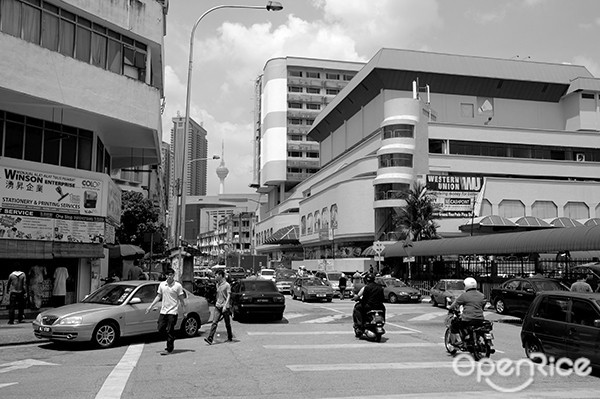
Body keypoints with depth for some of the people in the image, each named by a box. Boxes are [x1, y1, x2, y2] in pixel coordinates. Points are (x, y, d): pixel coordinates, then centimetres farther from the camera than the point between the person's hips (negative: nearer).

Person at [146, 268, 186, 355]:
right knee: (160, 328, 4)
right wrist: (151, 306, 10)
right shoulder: (162, 284, 6)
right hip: (163, 311, 5)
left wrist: (184, 311, -4)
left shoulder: (178, 286, -7)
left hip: (173, 312, -5)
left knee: (170, 331, -3)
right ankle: (171, 339, 29)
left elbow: (181, 299, -3)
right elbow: (158, 296, 17)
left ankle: (169, 349, 7)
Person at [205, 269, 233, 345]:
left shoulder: (227, 285, -9)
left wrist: (225, 305, -23)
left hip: (225, 307, -5)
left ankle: (230, 337, 24)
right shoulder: (217, 284, 12)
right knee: (214, 322, -7)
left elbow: (228, 296, -14)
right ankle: (210, 338, -14)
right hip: (217, 306, 5)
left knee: (227, 324, 8)